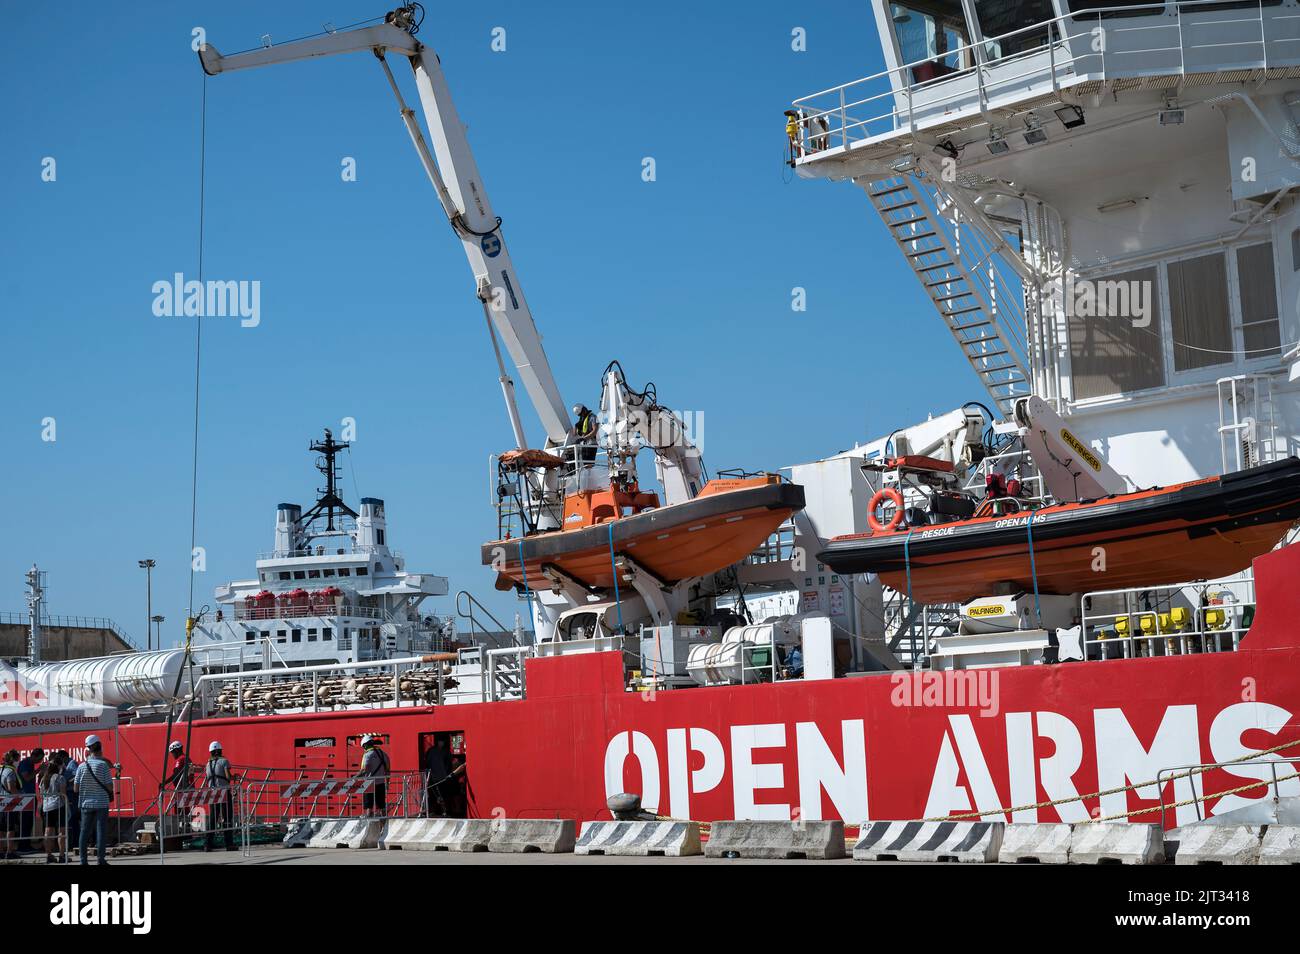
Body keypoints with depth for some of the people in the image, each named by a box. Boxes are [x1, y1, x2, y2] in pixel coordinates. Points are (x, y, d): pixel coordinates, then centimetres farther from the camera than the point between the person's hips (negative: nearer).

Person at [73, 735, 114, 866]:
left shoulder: (82, 766, 0)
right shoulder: (103, 765, -9)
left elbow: (76, 788, 2)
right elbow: (109, 786, -10)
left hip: (86, 803, 3)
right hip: (101, 803, -3)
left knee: (84, 831, 9)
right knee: (101, 830, 1)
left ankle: (83, 859, 9)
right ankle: (101, 859, -1)